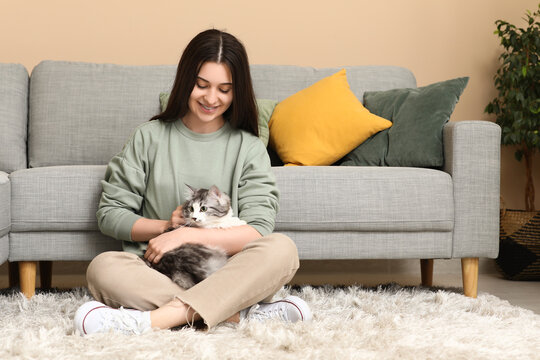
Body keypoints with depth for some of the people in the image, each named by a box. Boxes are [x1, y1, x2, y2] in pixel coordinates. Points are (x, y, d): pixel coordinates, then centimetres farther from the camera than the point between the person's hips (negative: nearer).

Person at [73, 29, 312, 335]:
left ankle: (152, 319, -37)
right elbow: (110, 214, 8)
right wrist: (165, 226, -6)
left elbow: (258, 231, -4)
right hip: (158, 272, 0)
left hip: (226, 275, 0)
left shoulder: (249, 148, 8)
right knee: (103, 268, -30)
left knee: (282, 249, -29)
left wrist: (187, 235, -13)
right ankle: (241, 315, -32)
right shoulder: (149, 138, 10)